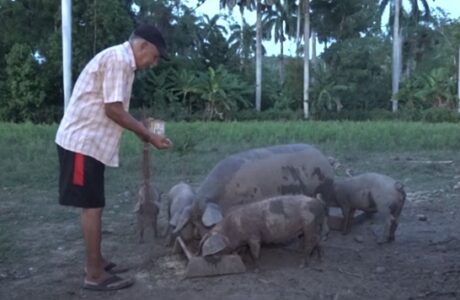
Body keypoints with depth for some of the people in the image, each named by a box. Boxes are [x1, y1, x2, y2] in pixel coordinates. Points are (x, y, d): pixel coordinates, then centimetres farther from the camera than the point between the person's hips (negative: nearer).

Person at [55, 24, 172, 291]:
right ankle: (95, 274, 4)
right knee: (92, 207, -5)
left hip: (91, 141, 10)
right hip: (83, 142, -10)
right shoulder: (119, 58, -16)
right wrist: (148, 135, -14)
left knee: (94, 206, 15)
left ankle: (95, 262, 25)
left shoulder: (121, 60, 16)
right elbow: (113, 109, -21)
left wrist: (142, 128, 9)